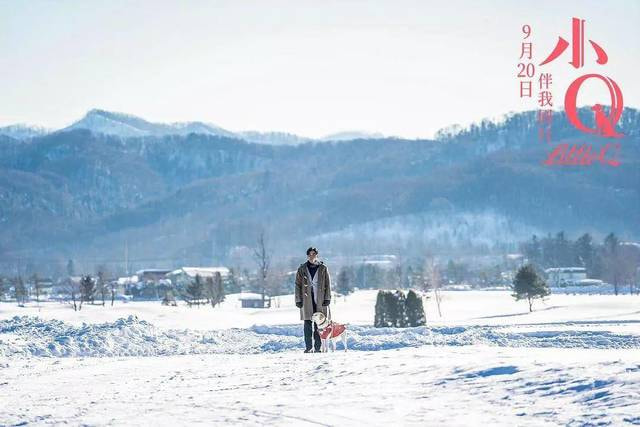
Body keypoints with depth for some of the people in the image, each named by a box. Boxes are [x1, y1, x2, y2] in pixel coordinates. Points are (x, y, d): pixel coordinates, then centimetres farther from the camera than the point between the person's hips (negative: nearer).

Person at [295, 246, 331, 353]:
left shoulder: (323, 268, 6)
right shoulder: (302, 269, 7)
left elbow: (328, 284, 7)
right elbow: (298, 285, 7)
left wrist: (327, 298, -1)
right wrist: (298, 300, 0)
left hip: (320, 300, 0)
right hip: (306, 299, 0)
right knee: (307, 324, -1)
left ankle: (317, 347, 1)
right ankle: (308, 346, 4)